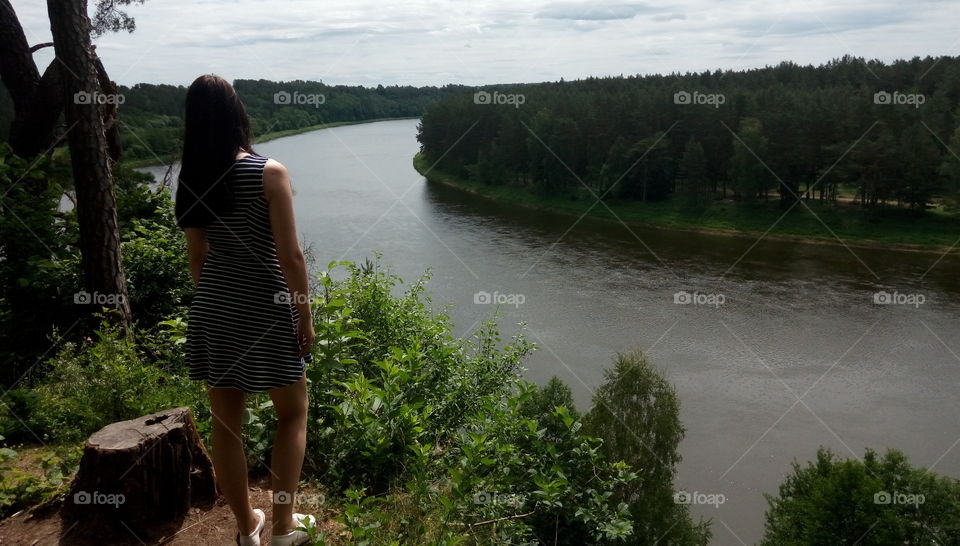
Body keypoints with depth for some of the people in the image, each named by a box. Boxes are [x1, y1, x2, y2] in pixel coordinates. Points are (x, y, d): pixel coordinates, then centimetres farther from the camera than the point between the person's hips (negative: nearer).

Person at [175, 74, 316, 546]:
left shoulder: (191, 179, 2)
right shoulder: (269, 173, -14)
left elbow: (197, 257, 9)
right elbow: (290, 256, -15)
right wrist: (305, 316, -6)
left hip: (213, 308, 5)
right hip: (265, 308, -5)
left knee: (225, 423, 13)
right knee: (293, 413, 15)